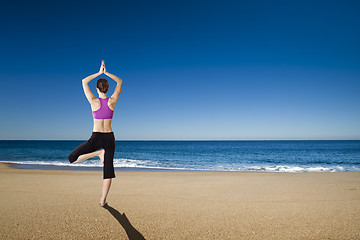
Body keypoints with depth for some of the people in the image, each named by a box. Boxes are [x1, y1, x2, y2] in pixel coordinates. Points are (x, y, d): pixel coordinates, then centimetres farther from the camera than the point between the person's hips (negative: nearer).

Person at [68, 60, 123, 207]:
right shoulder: (112, 101, -3)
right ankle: (103, 200, 11)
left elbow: (84, 82, 6)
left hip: (96, 138, -3)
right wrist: (106, 73, 7)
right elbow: (120, 82, 11)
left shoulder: (94, 101, -7)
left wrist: (99, 73, 7)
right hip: (109, 138, 3)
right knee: (108, 168, 8)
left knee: (72, 159, 9)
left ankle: (99, 153, -9)